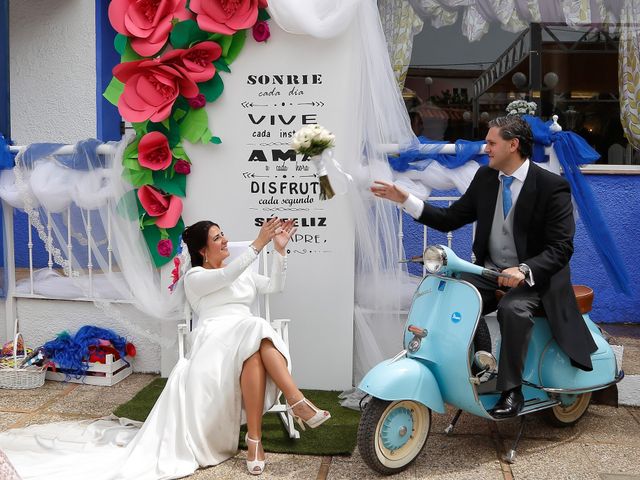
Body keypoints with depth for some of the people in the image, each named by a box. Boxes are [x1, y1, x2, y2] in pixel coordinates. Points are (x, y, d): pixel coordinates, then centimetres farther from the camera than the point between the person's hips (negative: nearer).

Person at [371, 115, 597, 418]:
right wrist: (404, 199, -2)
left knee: (513, 309, -34)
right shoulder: (485, 178, 5)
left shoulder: (552, 186, -11)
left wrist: (524, 270, -34)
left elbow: (562, 246, -16)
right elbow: (450, 220, 7)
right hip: (489, 272, 5)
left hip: (532, 277, -5)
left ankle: (511, 391, -17)